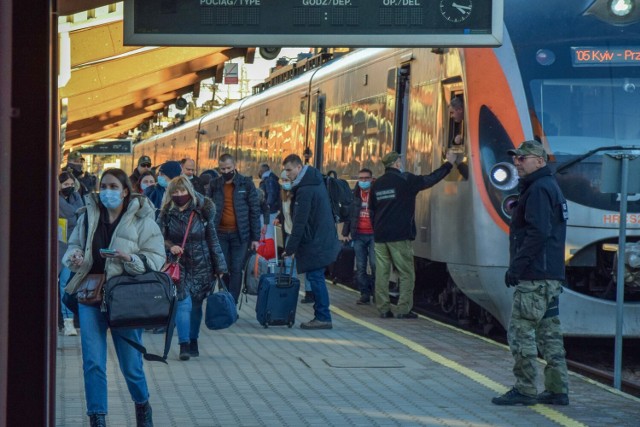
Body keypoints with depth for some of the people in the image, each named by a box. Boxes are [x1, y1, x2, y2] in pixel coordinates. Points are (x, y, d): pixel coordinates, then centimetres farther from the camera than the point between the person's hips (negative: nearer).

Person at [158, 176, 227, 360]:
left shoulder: (202, 212, -2)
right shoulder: (167, 214, -2)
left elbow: (212, 238, 4)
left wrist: (219, 267, 5)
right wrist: (171, 247, -20)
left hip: (201, 266, 1)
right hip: (179, 265, -1)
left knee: (196, 305, 7)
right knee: (184, 303, -14)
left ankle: (193, 342, 22)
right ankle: (184, 345, -13)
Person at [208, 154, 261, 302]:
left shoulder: (246, 183, 0)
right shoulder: (214, 184, 5)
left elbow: (254, 211, 0)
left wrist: (255, 237, -3)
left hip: (240, 234, -2)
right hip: (220, 234, 2)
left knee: (236, 270, -2)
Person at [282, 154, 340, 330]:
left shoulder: (305, 190, -18)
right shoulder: (315, 182, 14)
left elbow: (300, 222, -19)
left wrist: (291, 248, -15)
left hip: (314, 243, -10)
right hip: (322, 240, 10)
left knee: (315, 277, -6)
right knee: (316, 278, 12)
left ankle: (323, 317, -4)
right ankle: (321, 316, 14)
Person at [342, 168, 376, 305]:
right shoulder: (354, 195, 9)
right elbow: (348, 213, 13)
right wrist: (346, 232, 9)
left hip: (374, 235, -4)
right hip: (358, 235, 4)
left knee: (375, 265, -9)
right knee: (360, 267, 5)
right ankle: (365, 294, 11)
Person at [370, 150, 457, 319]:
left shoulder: (377, 184, 11)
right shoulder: (405, 180, -6)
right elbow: (431, 179, -1)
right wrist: (449, 163, 11)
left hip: (380, 236, 5)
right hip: (400, 236, -5)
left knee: (382, 273, 6)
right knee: (406, 274, 1)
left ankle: (383, 309, 5)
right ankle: (404, 309, -4)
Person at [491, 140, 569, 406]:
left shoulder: (539, 189, -12)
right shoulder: (550, 186, 21)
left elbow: (538, 233, -22)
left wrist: (516, 266, -20)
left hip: (535, 275, -11)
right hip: (551, 275, 11)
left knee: (520, 330, -8)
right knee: (549, 332, 11)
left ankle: (525, 390, -6)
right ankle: (557, 391, 12)